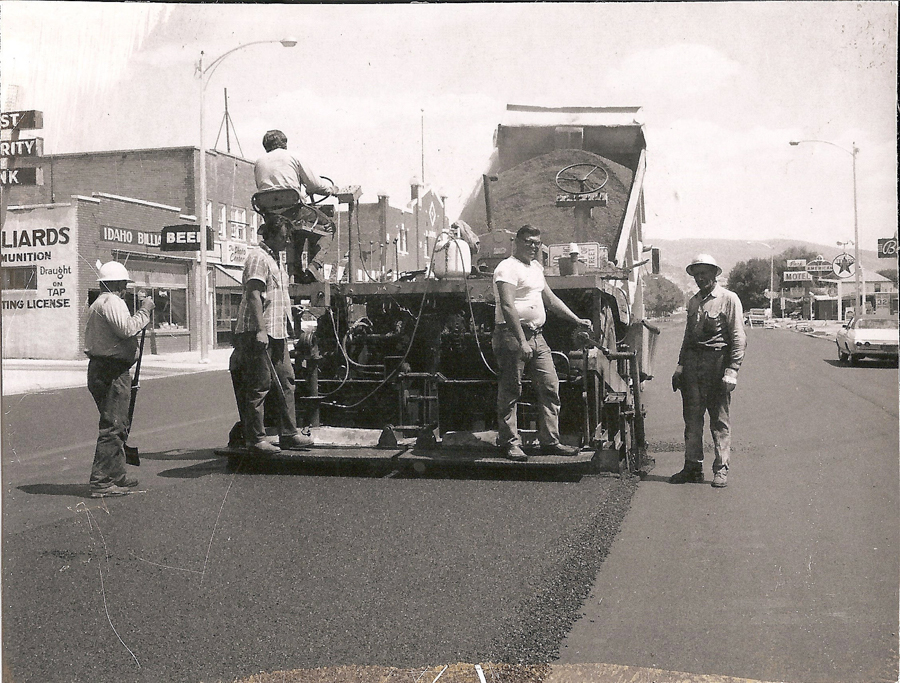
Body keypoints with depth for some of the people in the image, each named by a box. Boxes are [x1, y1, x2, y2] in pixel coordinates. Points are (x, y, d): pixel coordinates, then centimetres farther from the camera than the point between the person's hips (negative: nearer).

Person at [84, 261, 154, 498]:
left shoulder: (97, 303, 23)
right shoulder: (112, 302, -11)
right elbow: (127, 329, -25)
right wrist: (144, 311, -12)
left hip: (99, 369, 11)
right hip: (112, 370, -11)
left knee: (118, 425, 17)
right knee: (112, 426, -10)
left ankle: (116, 476, 23)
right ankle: (101, 483, -10)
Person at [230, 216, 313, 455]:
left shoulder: (274, 259, 21)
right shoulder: (258, 257, -10)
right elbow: (253, 294, -18)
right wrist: (260, 330, -25)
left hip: (277, 332, 10)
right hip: (258, 332, -10)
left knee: (286, 381, 9)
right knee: (259, 385, -6)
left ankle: (288, 433, 15)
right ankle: (255, 439, -1)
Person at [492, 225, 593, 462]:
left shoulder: (536, 267, 20)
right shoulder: (508, 268, -10)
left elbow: (550, 299, 29)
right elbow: (508, 306, -20)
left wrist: (577, 320, 25)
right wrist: (521, 341, -26)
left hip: (536, 336, 9)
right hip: (512, 336, -9)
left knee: (550, 387, 5)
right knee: (510, 392, -2)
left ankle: (550, 441, 11)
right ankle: (509, 442, 6)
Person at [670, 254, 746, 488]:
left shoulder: (729, 299, -2)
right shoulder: (693, 302, 17)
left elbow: (739, 338, -6)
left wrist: (731, 371, -13)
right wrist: (681, 365, 14)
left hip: (717, 361, -6)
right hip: (693, 361, 6)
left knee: (720, 420, -1)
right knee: (692, 418, 5)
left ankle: (721, 469, 4)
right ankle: (693, 466, 11)